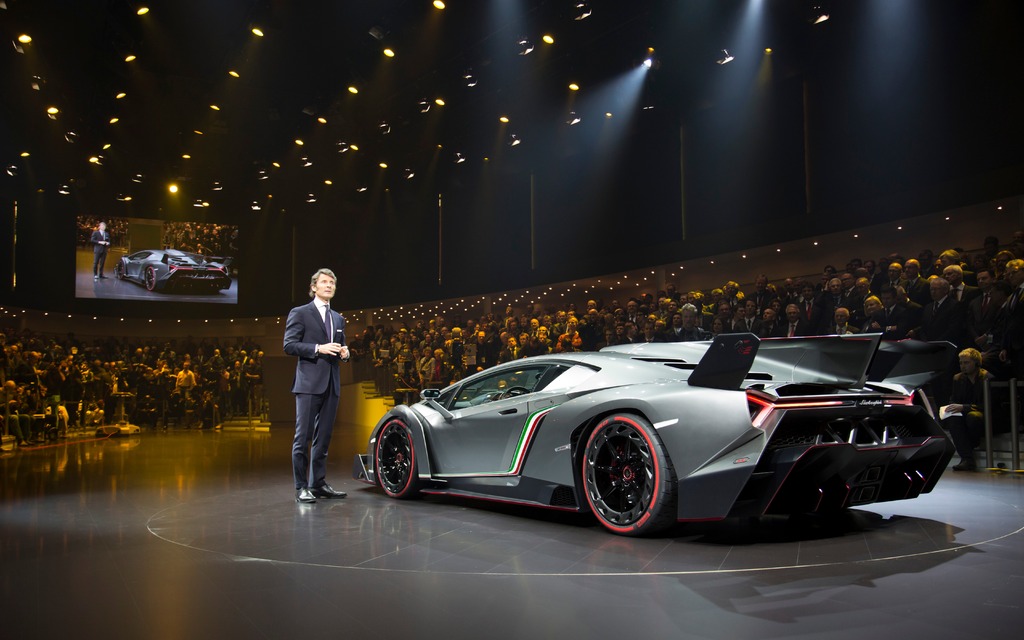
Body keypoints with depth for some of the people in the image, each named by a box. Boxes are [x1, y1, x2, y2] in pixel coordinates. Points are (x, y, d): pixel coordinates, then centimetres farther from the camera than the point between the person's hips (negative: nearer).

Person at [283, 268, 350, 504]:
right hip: (309, 383, -6)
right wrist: (318, 349, -18)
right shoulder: (300, 313, 1)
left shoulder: (338, 319, 20)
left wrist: (344, 353, 4)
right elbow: (289, 345, -7)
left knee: (323, 437, 10)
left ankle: (318, 484, 17)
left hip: (331, 384, 6)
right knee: (303, 437, -5)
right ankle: (301, 487, -1)